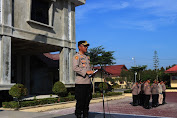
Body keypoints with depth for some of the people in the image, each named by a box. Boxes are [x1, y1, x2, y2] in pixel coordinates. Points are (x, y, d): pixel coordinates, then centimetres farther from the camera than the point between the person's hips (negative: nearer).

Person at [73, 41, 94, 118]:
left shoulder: (87, 57, 21)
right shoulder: (77, 56, -4)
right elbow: (75, 68, -18)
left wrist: (91, 72, 7)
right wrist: (86, 72, -22)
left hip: (88, 82, 8)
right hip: (80, 82, -8)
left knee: (87, 100, 12)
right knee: (80, 101, -4)